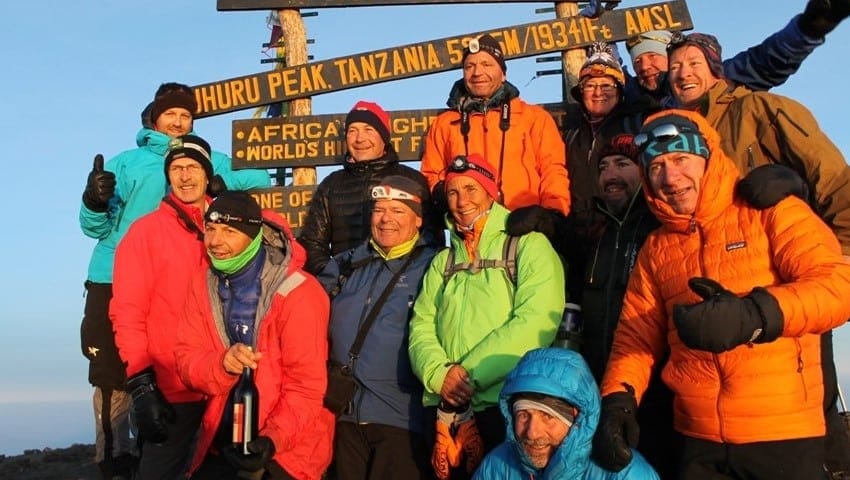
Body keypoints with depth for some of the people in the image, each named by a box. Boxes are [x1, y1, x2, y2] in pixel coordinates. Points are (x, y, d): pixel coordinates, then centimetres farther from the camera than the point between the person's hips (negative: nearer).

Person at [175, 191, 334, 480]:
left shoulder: (298, 293, -17)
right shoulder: (202, 284, 0)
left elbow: (307, 386, -16)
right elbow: (186, 360, -4)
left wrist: (274, 439, -29)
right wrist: (222, 365, -24)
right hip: (221, 442, 5)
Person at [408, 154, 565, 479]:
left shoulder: (528, 244, 0)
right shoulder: (443, 261, 18)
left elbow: (537, 321, -14)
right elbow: (422, 325, 9)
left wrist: (470, 373, -16)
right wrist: (439, 375, -11)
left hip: (507, 404, -5)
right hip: (444, 407, 5)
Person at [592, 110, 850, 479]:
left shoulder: (770, 212, -2)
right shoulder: (655, 249, 11)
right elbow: (636, 334, 7)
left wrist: (755, 315, -32)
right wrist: (618, 398, -11)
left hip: (784, 434, -3)